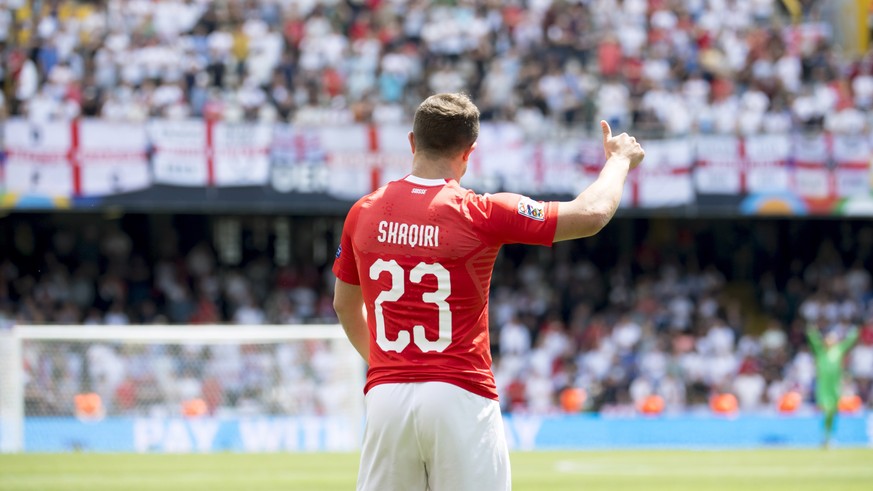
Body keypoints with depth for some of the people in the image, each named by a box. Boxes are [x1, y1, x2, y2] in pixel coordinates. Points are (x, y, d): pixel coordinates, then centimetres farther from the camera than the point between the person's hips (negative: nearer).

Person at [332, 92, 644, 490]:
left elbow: (345, 305, 21)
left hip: (386, 397, 4)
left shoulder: (364, 213, 5)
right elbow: (591, 214, -7)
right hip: (460, 396, -4)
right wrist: (620, 160, 13)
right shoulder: (479, 214, -8)